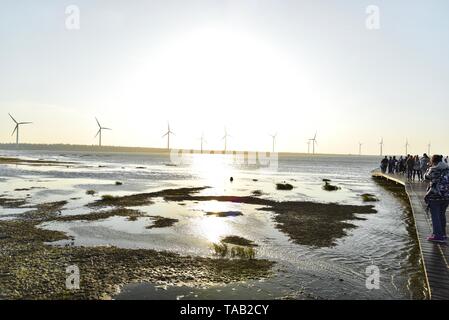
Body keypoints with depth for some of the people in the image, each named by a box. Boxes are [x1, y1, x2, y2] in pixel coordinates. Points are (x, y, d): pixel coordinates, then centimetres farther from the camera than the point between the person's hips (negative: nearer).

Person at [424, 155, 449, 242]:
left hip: (435, 196, -7)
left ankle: (438, 236, 2)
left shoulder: (433, 169, -12)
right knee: (442, 215, 19)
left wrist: (429, 169, 17)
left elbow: (426, 177, 2)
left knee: (435, 216, 1)